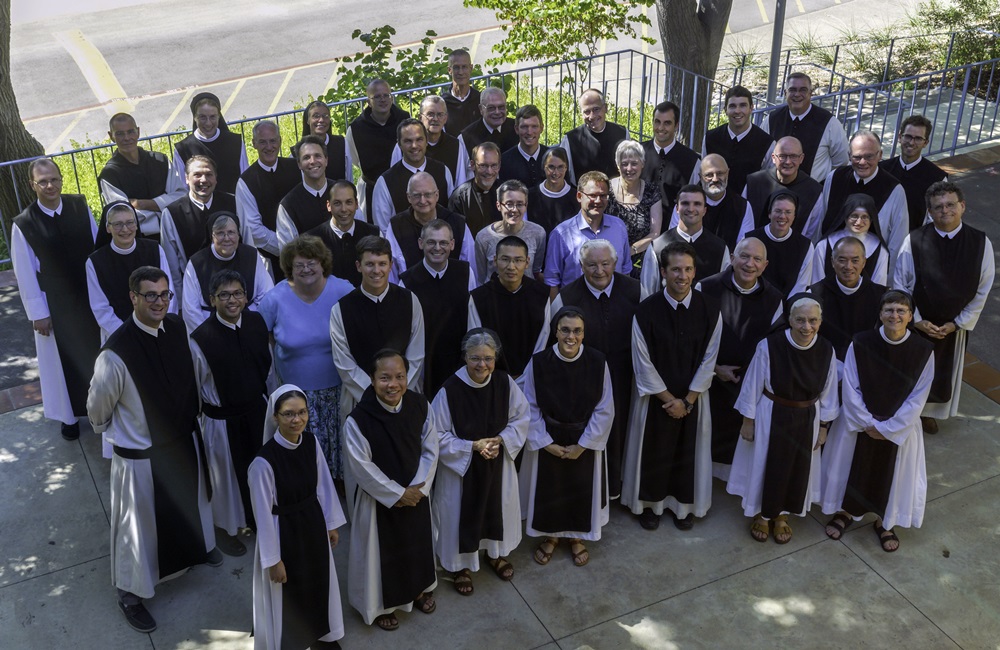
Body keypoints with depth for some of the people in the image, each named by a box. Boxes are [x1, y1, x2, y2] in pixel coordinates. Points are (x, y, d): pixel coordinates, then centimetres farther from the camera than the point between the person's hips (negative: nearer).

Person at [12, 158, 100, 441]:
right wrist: (38, 313, -8)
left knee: (98, 350, 19)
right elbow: (25, 273, -11)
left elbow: (98, 245, 0)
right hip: (55, 302, -2)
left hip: (91, 294, 3)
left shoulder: (80, 205, -10)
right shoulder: (23, 224, -17)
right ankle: (69, 413, 35)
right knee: (63, 358, 14)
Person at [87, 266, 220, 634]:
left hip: (185, 440, 6)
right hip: (140, 458, -5)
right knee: (140, 526, 15)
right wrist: (117, 434, 3)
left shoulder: (178, 328, -14)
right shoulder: (116, 353, -32)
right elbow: (97, 410, -14)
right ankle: (130, 593, 41)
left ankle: (197, 547, 61)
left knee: (191, 502, 30)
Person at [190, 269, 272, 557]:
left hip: (257, 410, 5)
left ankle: (256, 518, 50)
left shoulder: (256, 322, -9)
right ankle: (225, 528, 43)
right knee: (226, 474, 17)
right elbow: (195, 387, -12)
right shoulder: (200, 338, -24)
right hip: (221, 419, -5)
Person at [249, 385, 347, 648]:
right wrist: (273, 559, -13)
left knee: (318, 582, 25)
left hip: (313, 524, 6)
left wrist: (331, 524, 11)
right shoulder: (264, 461, -28)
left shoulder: (311, 442, -11)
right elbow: (264, 514, -20)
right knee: (288, 592, 14)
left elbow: (323, 485, 3)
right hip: (283, 531, -6)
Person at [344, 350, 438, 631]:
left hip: (415, 494, 4)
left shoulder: (420, 405, -15)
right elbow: (362, 467, -20)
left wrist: (418, 487, -13)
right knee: (381, 551, 15)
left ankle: (419, 588, 52)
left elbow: (430, 450, -5)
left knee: (417, 542, 25)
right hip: (378, 498, -4)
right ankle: (380, 604, 40)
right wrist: (396, 494, -16)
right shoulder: (358, 419, -28)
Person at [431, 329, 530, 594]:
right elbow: (438, 436, -17)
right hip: (461, 465, -3)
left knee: (498, 508, 22)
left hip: (498, 462, 4)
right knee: (462, 512, 13)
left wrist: (501, 440, -18)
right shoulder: (450, 390, -24)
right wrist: (472, 446, -24)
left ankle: (497, 553, 50)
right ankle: (462, 564, 38)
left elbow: (521, 418, -2)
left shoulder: (505, 383, -14)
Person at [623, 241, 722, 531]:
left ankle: (684, 505, 37)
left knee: (688, 451, 16)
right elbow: (643, 364, -13)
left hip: (693, 397, 2)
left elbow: (708, 361, -7)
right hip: (655, 396, -1)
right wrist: (669, 399, -13)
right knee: (653, 451, 15)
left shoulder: (710, 310, -12)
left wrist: (687, 400, -10)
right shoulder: (646, 311, -18)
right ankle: (650, 504, 36)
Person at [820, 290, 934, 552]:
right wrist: (867, 423, -13)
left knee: (893, 473, 16)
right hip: (858, 422, 0)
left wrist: (887, 428, -13)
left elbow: (917, 398, -12)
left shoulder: (923, 351, -18)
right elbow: (850, 389, -11)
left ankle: (884, 523, 41)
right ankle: (846, 512, 43)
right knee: (851, 467, 16)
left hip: (899, 427, 0)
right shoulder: (860, 343, -19)